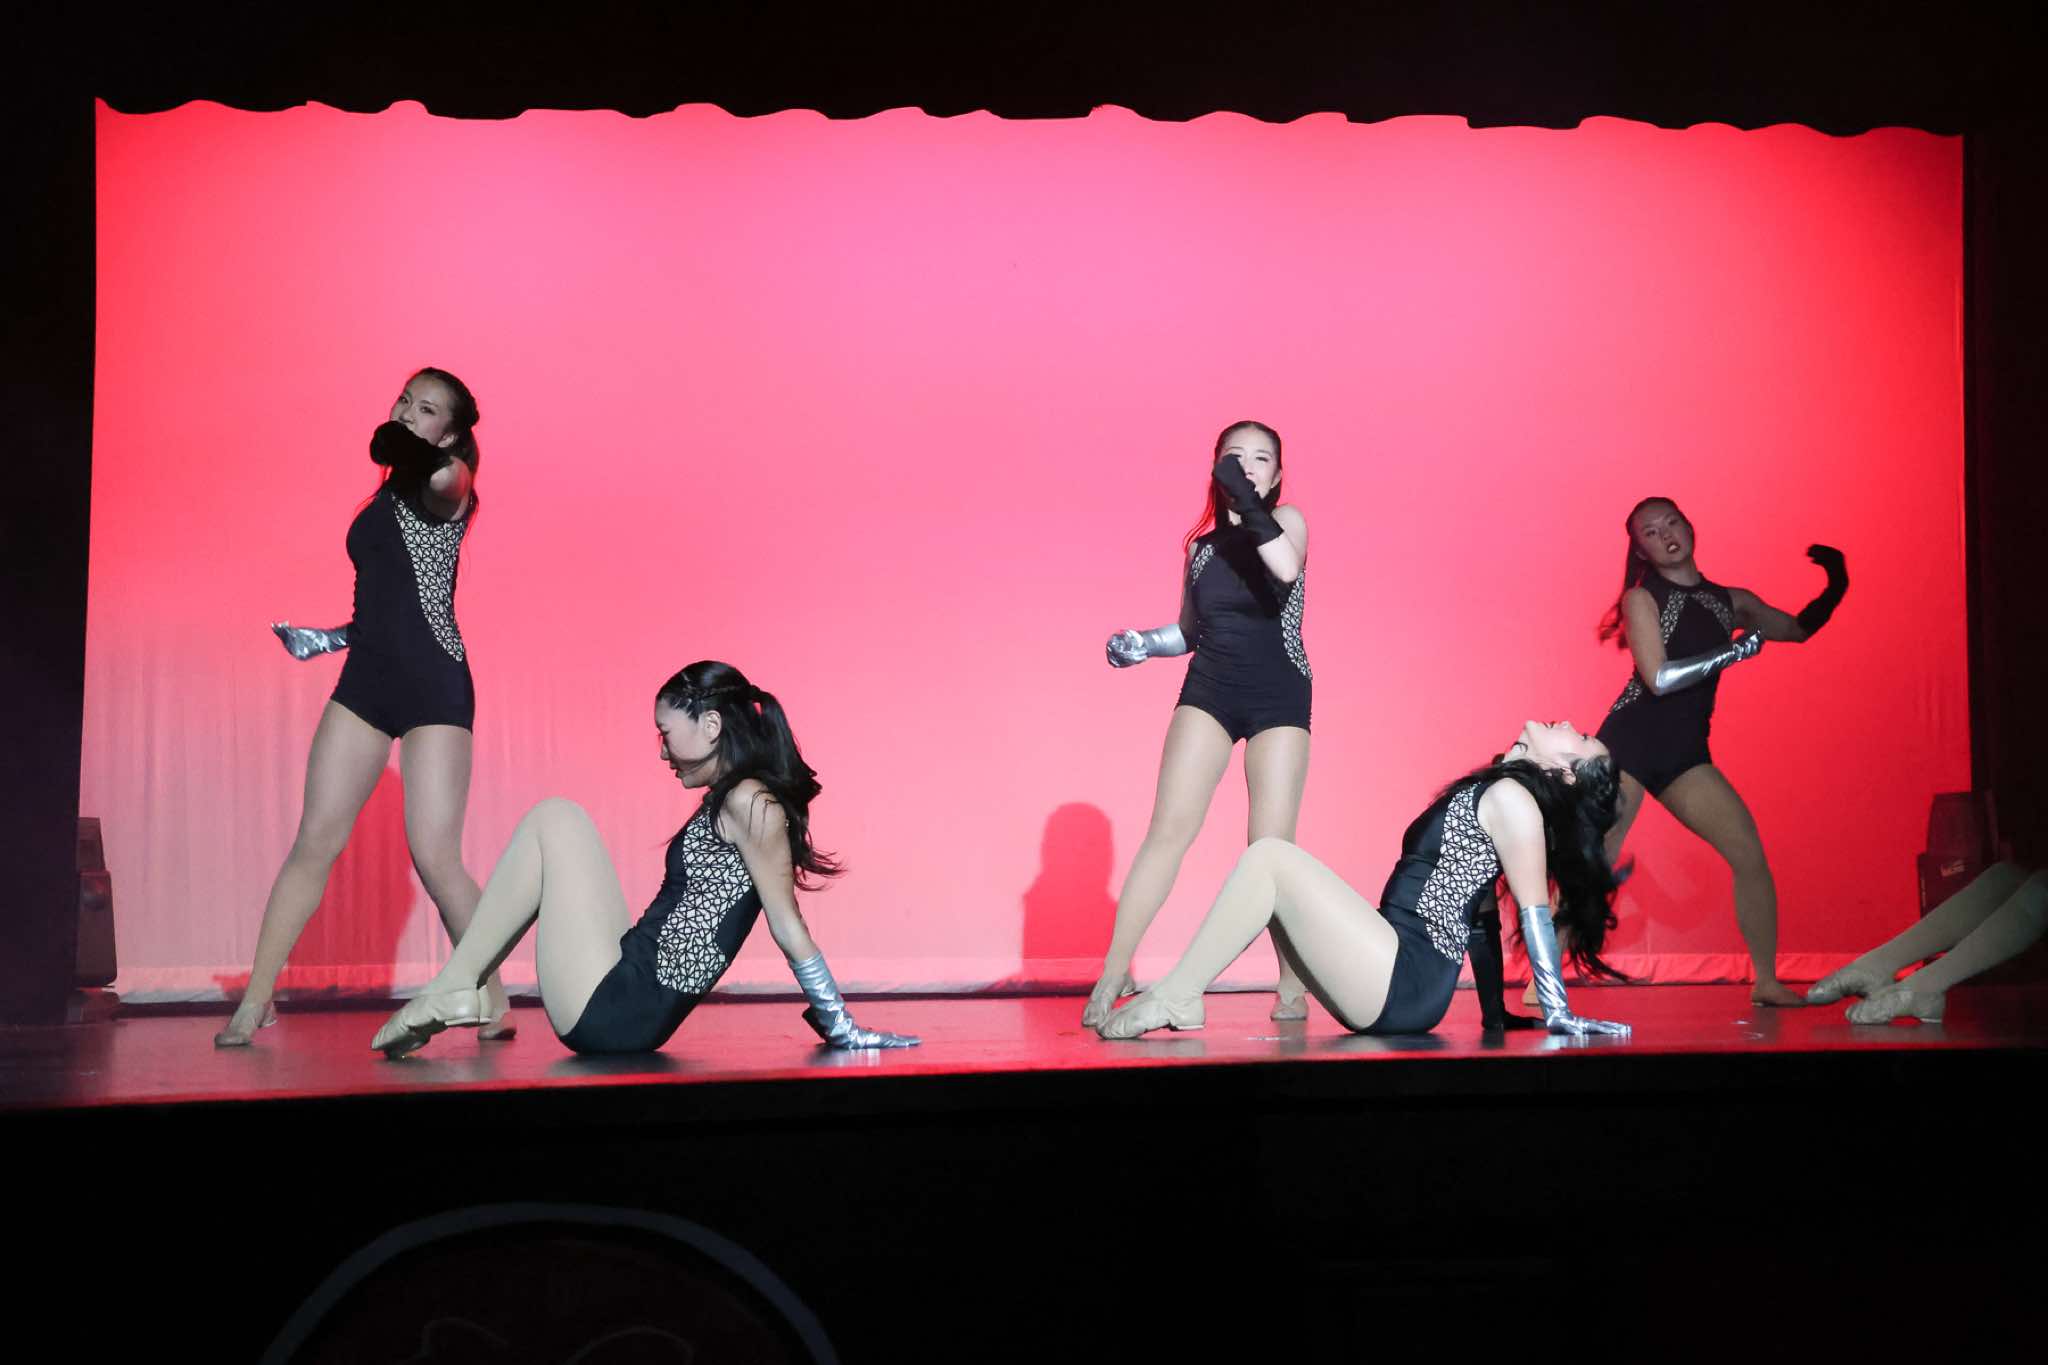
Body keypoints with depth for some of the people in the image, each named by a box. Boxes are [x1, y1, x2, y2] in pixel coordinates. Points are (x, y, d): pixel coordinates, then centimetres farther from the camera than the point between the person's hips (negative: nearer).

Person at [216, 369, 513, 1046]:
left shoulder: (450, 486, -2)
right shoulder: (386, 494, 19)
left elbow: (441, 479, -31)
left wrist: (404, 450, -13)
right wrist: (338, 634, 17)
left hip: (433, 683, -7)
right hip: (368, 677, 7)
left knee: (434, 856, -12)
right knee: (315, 842, 1)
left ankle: (495, 1006, 1)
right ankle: (254, 1003, 4)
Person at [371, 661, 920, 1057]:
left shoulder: (748, 801, -12)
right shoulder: (728, 801, 17)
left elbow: (788, 925, -12)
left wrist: (841, 1027, -12)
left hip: (611, 1013, -10)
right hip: (626, 1014, 10)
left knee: (556, 820, -6)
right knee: (557, 821, 17)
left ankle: (452, 989, -3)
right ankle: (456, 992, 7)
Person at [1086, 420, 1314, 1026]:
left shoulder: (1286, 521, -2)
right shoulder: (1199, 543, 8)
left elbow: (1287, 568, -26)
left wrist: (1247, 503, -31)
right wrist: (1142, 643, 1)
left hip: (1279, 698, -2)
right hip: (1207, 692, 2)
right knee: (1169, 829, -9)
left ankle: (1293, 984, 9)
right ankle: (1112, 977, -8)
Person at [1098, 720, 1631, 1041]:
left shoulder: (1511, 797, -5)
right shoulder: (1486, 794, 21)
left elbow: (1534, 909, -12)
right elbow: (1480, 912, 21)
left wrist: (1558, 1012, -16)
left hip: (1404, 983, -9)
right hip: (1389, 988, 9)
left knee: (1269, 857, -13)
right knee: (1276, 875, 15)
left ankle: (1173, 998, -11)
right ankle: (1178, 998, 1)